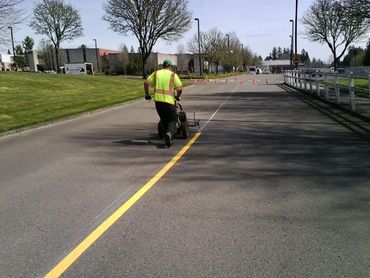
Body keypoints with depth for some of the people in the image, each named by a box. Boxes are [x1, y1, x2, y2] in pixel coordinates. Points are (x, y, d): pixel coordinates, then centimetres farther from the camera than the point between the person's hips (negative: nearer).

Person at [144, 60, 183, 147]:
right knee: (173, 119, 9)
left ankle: (169, 139, 22)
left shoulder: (156, 73, 11)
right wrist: (177, 97, 12)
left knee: (164, 119, 18)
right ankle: (169, 133, -19)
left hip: (158, 100, 4)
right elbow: (180, 88, -6)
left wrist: (147, 94, 14)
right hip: (169, 100, -3)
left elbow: (146, 83, 4)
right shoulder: (173, 75, 2)